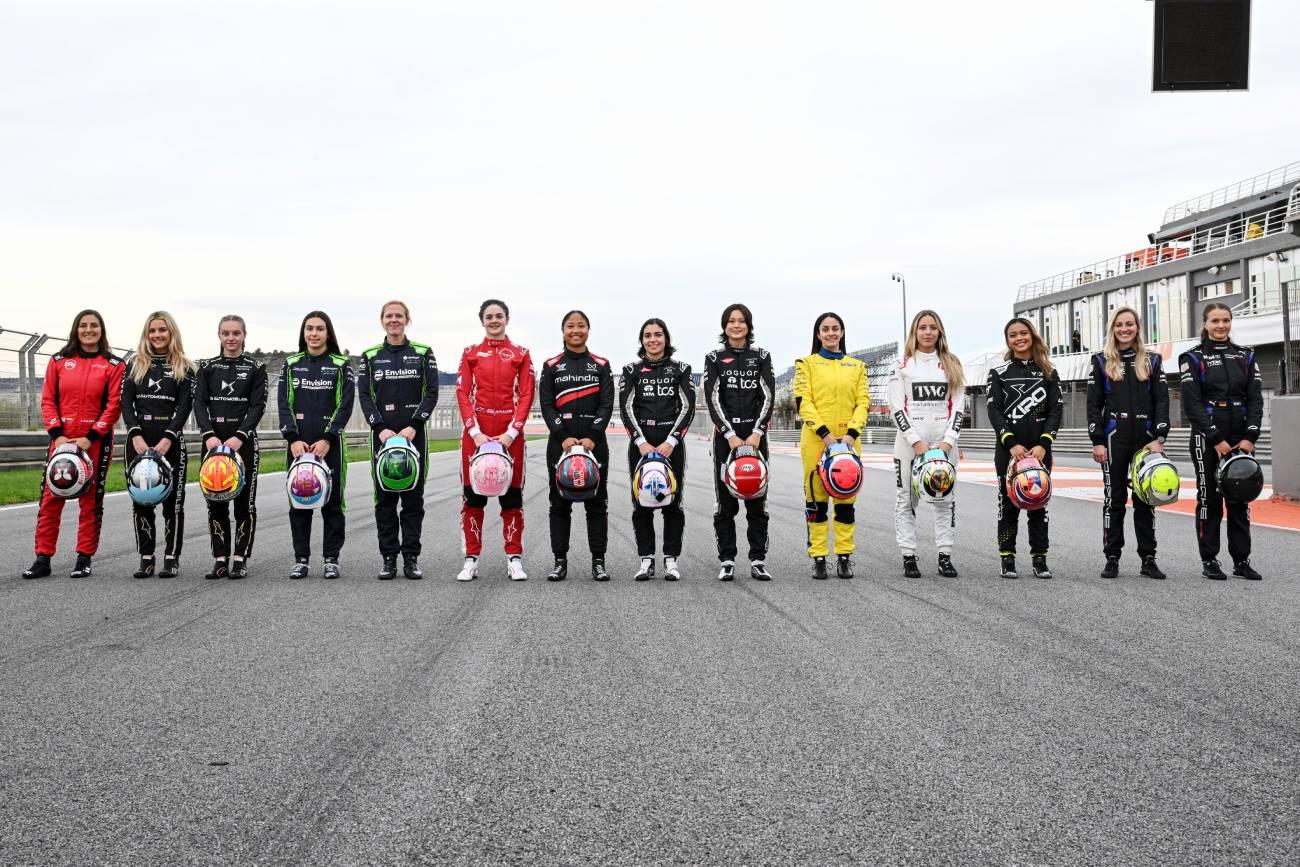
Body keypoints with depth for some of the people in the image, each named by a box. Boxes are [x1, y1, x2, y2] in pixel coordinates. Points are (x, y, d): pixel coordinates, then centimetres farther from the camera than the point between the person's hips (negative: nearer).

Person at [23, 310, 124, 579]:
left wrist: (91, 438, -12)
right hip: (62, 439, 2)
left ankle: (84, 558, 9)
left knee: (91, 499, 2)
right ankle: (43, 558, 5)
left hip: (96, 441, -2)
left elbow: (114, 405, -4)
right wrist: (57, 435, -7)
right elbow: (48, 400, 5)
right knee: (50, 497, 0)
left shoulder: (114, 365, 1)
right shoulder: (58, 361, 8)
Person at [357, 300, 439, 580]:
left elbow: (431, 393, -1)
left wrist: (414, 426, -12)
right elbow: (364, 395, 2)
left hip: (414, 432, -1)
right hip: (382, 433, 1)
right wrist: (380, 428, -12)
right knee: (385, 497, 1)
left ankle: (411, 557, 6)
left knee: (413, 495, 1)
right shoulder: (370, 356, 8)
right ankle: (388, 558, 5)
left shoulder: (423, 353, 5)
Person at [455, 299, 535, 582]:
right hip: (475, 433, 1)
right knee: (472, 494, 1)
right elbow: (462, 394, 2)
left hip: (509, 433, -1)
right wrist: (476, 433, -10)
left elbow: (526, 396, 0)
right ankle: (471, 559, 8)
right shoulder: (471, 353, 8)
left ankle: (514, 559, 8)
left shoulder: (520, 354, 6)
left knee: (512, 494, 1)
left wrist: (510, 433, -11)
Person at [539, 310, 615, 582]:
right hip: (560, 440, 0)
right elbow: (547, 405, 1)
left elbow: (607, 404, 1)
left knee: (597, 501, 1)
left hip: (594, 440, 0)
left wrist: (592, 437, -12)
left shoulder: (601, 365, 7)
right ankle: (560, 561, 7)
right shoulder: (551, 365, 7)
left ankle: (598, 561, 5)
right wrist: (563, 437, -12)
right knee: (560, 502, 2)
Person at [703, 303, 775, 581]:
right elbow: (713, 400, -3)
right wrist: (730, 435, -13)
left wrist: (757, 433, -12)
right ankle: (727, 561, 5)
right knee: (726, 502, 0)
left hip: (755, 435, 1)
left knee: (757, 500, 1)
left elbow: (767, 397, 0)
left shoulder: (761, 357, 8)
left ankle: (758, 560, 6)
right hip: (726, 435, -1)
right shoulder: (714, 358, 5)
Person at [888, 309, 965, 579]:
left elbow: (957, 407, 7)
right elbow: (897, 408, -1)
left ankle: (945, 556, 5)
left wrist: (948, 441, -6)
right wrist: (916, 441, -11)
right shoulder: (902, 365, 5)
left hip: (944, 442, 2)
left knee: (946, 498, 1)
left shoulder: (952, 364, 12)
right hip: (909, 441, -2)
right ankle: (908, 557, 3)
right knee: (906, 499, -1)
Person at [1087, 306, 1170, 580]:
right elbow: (1094, 404, 3)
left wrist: (1159, 438, -8)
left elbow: (1162, 402, 3)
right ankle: (1112, 558, 5)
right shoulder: (1102, 362, 7)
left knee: (1146, 498, 4)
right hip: (1114, 438, -1)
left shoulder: (1152, 361, 9)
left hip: (1146, 438, 1)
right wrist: (1097, 441, -6)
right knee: (1114, 497, 0)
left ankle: (1148, 558, 9)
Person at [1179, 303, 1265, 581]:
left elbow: (1256, 399, 4)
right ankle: (1209, 561, 7)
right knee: (1209, 498, 1)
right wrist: (1217, 440, -15)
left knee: (1240, 498, 5)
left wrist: (1249, 438, -9)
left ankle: (1242, 561, 10)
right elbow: (1192, 404, -9)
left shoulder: (1246, 356, 10)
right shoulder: (1192, 358, -1)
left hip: (1241, 440, 3)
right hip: (1207, 440, -3)